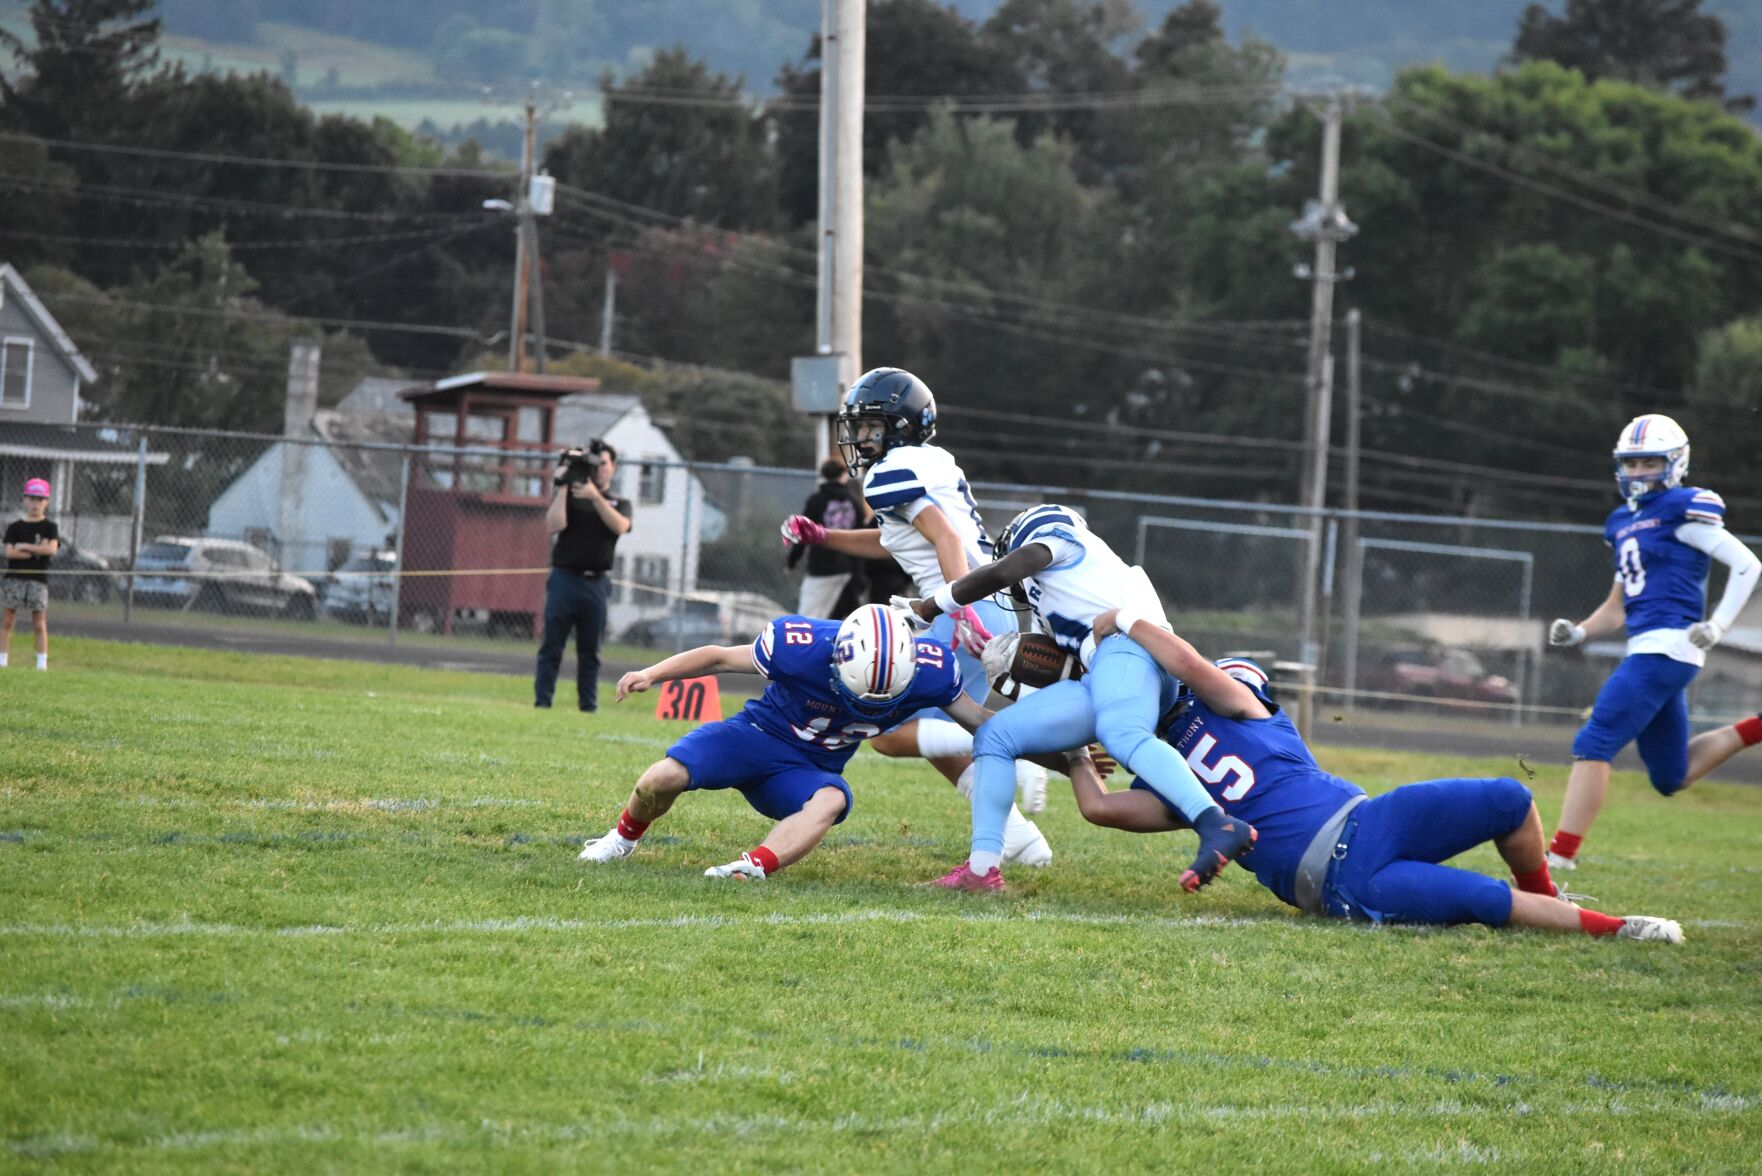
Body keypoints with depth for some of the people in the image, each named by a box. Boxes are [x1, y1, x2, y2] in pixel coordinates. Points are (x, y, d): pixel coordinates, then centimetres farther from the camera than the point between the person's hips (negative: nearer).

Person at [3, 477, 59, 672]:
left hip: (38, 580, -1)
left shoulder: (50, 527, 4)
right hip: (15, 577, 1)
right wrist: (37, 551, -10)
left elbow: (51, 549, -13)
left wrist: (24, 547, -9)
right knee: (7, 620, -1)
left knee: (39, 623, -1)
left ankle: (42, 662, 0)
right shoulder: (15, 527, 6)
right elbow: (10, 552, -6)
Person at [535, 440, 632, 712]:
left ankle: (588, 706, 6)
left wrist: (595, 496, -21)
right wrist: (563, 486, -10)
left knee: (590, 651, 4)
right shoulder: (569, 496, 9)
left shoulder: (620, 503, 12)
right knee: (552, 646, -4)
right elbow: (555, 525, -8)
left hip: (596, 585, 1)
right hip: (565, 579, -1)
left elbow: (620, 526, -10)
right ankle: (542, 702, -5)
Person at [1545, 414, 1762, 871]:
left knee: (1593, 744, -14)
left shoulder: (1683, 511, -5)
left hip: (1666, 647, -10)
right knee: (1672, 778, 16)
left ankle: (1560, 856, -15)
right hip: (1646, 651, 10)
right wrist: (1577, 633, 9)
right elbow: (1618, 606, 26)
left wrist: (1717, 625, -15)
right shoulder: (1625, 522, 20)